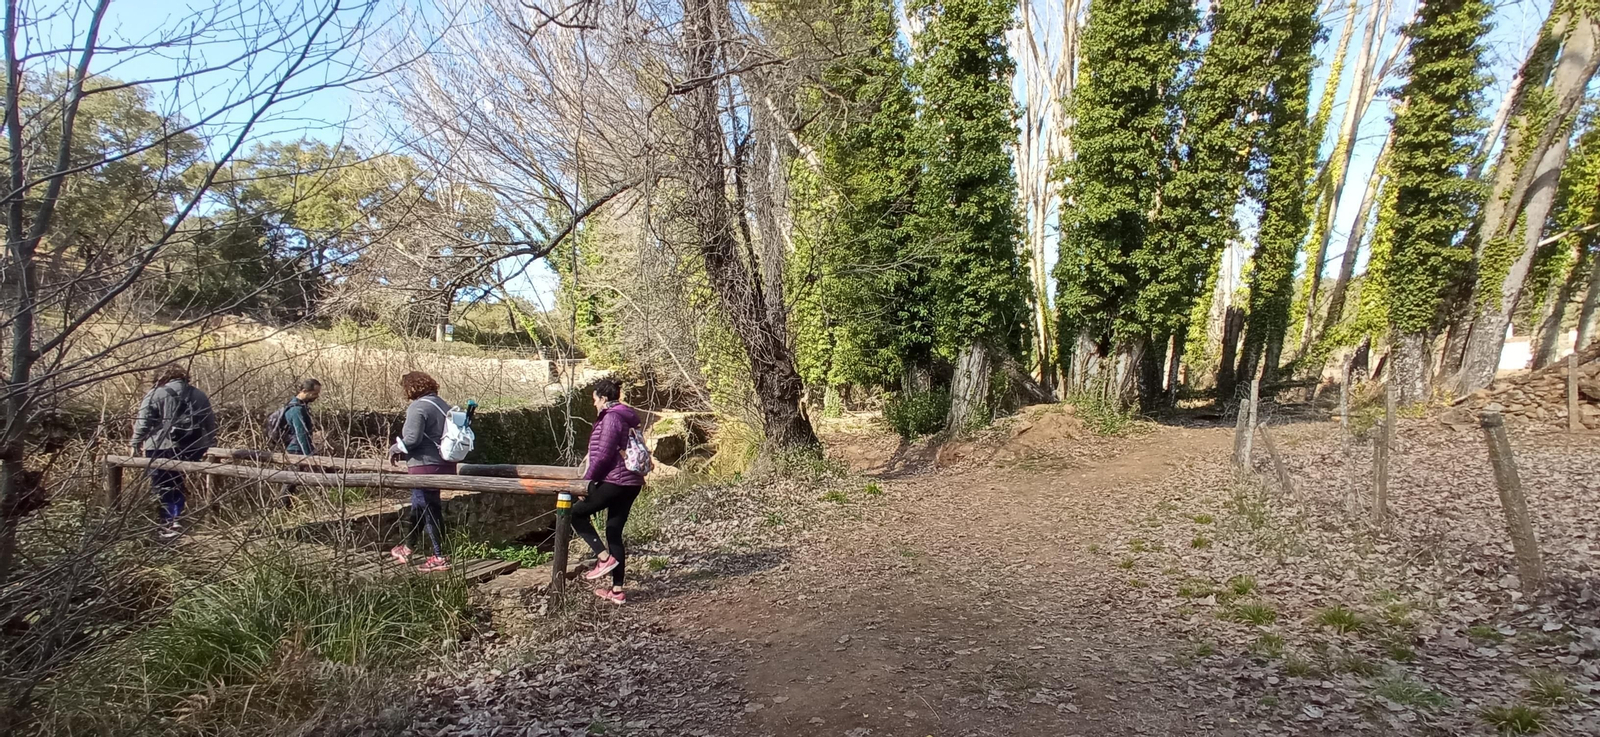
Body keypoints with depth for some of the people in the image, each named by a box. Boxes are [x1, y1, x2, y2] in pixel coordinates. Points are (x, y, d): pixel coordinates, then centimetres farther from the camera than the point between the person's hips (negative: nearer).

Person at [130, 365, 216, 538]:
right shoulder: (200, 395, 12)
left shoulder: (155, 394, -2)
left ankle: (169, 524, 2)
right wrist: (208, 444, 24)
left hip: (162, 448, -5)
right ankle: (176, 518, 18)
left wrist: (136, 443, 5)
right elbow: (210, 423, 16)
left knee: (163, 488, 4)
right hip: (192, 449, 5)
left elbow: (143, 422, -6)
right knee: (177, 484, 20)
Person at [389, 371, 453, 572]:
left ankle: (439, 557, 6)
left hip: (425, 465, -8)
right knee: (419, 506, 20)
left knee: (428, 510, 0)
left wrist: (397, 447, -1)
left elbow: (412, 438, -21)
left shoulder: (418, 407, -14)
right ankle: (407, 547, 31)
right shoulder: (443, 405, 12)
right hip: (444, 464, 9)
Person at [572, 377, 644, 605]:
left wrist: (587, 479, -10)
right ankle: (617, 590, 13)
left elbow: (603, 454, -18)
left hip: (614, 481, -9)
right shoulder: (627, 417, 17)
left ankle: (605, 557, -3)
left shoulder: (611, 418, -12)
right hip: (631, 482, 9)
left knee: (577, 513, 6)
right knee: (614, 532, 12)